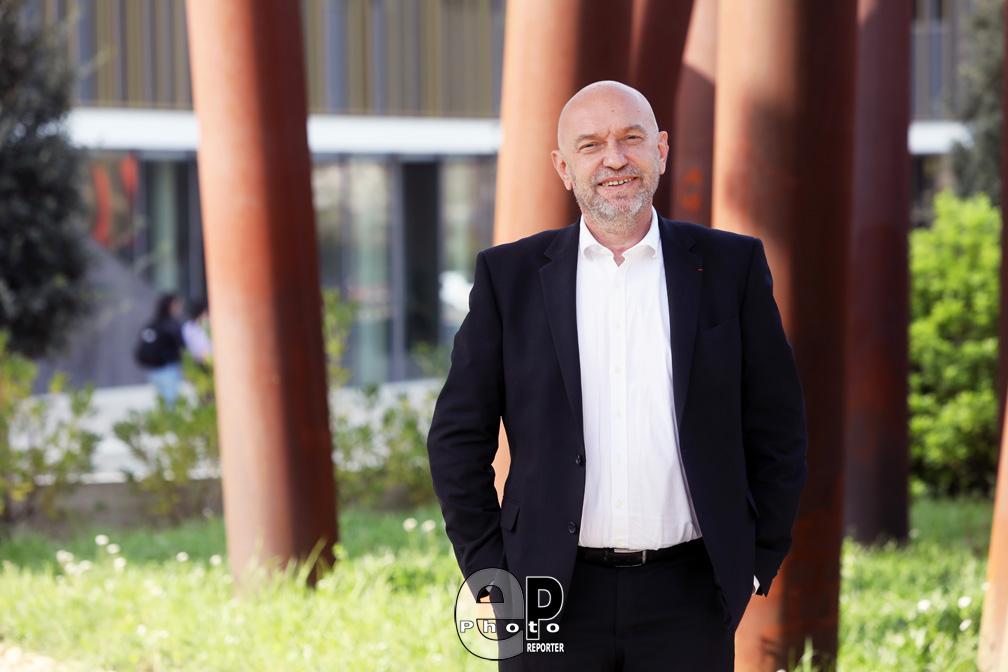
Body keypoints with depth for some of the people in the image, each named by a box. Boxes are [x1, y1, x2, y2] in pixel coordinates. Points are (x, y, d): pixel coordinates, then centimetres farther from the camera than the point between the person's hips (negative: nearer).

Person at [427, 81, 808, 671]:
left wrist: (758, 565, 3)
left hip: (687, 600, 0)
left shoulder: (731, 267, 5)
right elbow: (458, 438, 6)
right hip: (551, 600, 0)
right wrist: (490, 573, 0)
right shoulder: (509, 275, 5)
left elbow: (777, 429, 8)